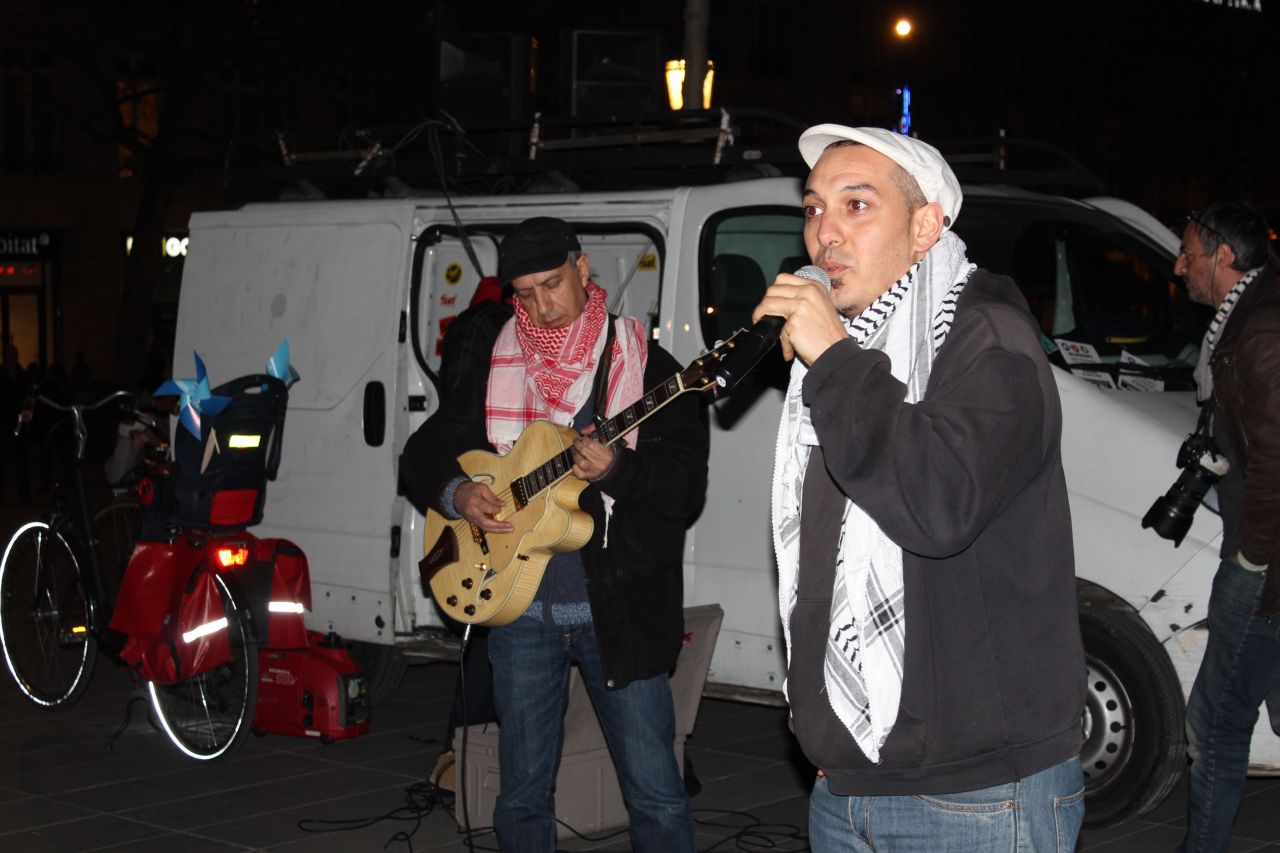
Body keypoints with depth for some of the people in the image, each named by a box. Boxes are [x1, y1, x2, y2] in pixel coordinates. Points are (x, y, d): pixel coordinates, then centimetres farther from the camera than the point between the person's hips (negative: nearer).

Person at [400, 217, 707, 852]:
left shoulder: (646, 367, -2)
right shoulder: (494, 372, 9)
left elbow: (687, 489, -10)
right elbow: (422, 455, 17)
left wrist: (617, 470, -28)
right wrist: (456, 494, -4)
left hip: (620, 610, -3)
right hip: (519, 608, 3)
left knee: (658, 799, -3)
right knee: (522, 799, 11)